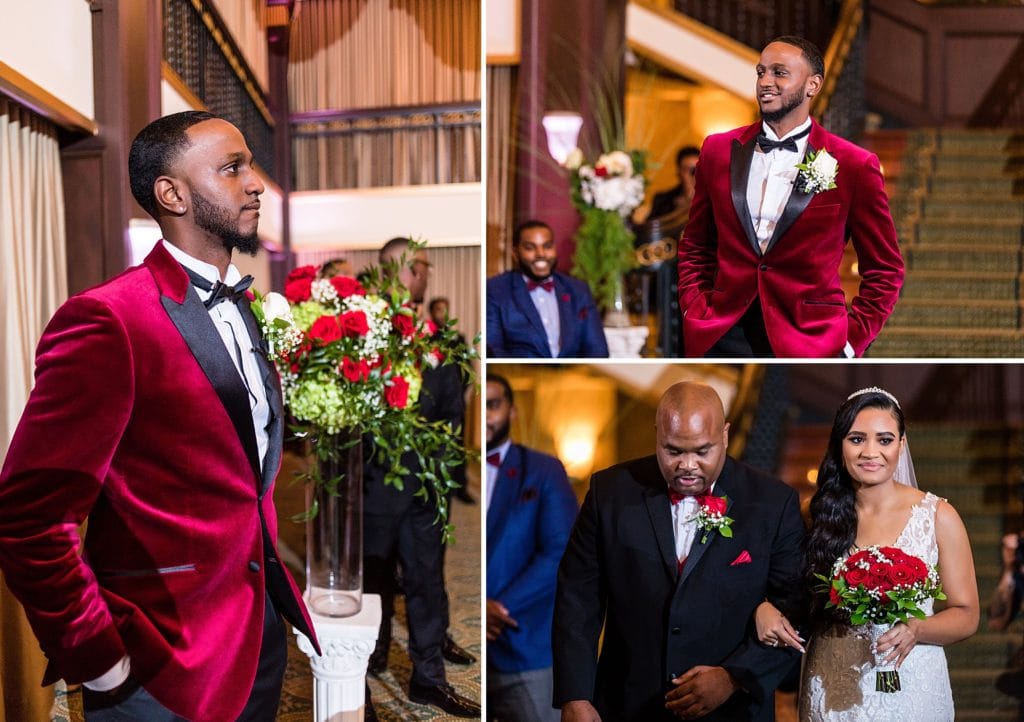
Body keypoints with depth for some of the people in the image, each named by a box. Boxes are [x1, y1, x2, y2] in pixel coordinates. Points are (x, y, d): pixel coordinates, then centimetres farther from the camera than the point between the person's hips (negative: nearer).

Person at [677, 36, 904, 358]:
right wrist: (694, 313, 3)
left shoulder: (854, 166, -3)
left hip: (809, 341, -2)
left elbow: (884, 270, 4)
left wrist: (851, 339, -5)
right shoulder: (718, 150, 5)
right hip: (722, 335, 2)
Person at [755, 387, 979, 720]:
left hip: (908, 687, -2)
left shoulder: (938, 516, -7)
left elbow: (966, 615, -3)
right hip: (829, 690, 2)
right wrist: (765, 609, -13)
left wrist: (915, 629, -22)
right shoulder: (818, 513, -1)